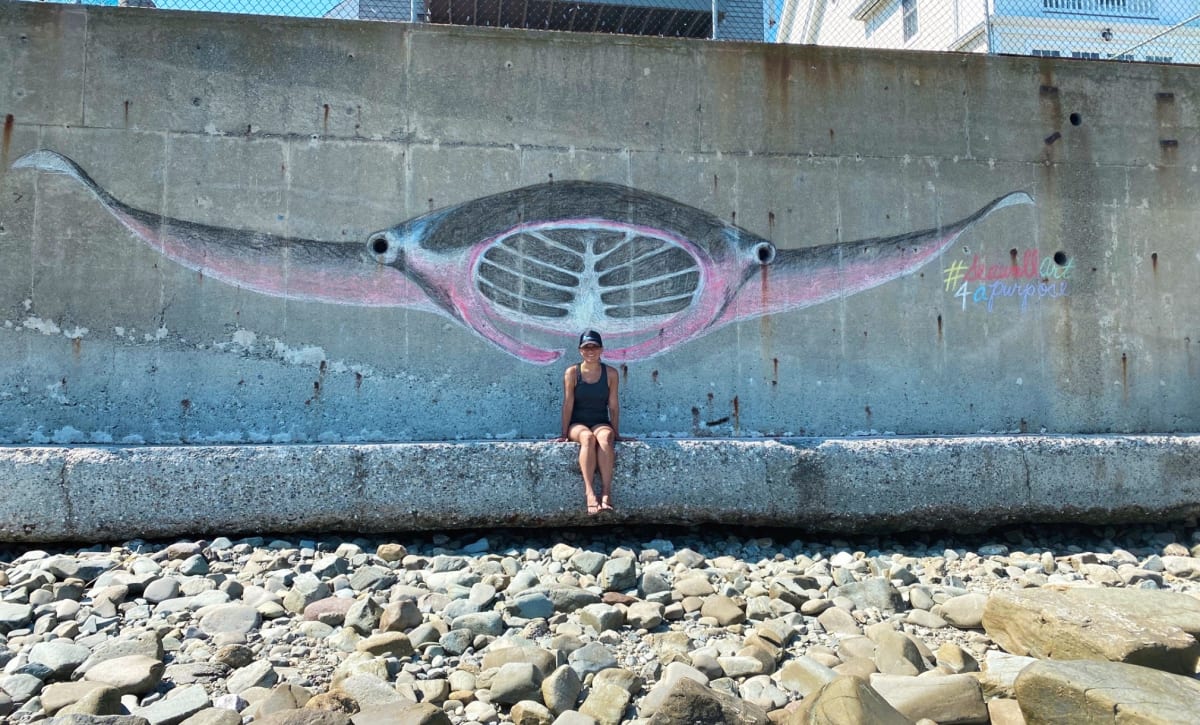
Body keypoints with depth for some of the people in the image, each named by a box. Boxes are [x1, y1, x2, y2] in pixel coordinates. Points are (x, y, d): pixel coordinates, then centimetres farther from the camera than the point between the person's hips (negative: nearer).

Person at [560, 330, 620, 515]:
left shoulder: (611, 373, 2)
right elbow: (568, 404, -4)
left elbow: (613, 405, 3)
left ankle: (606, 492, -40)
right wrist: (564, 434, -6)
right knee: (588, 438, -37)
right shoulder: (572, 373, -1)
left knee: (604, 438, -36)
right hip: (577, 424, -1)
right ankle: (590, 493, -44)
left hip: (601, 423, 1)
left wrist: (616, 432, 3)